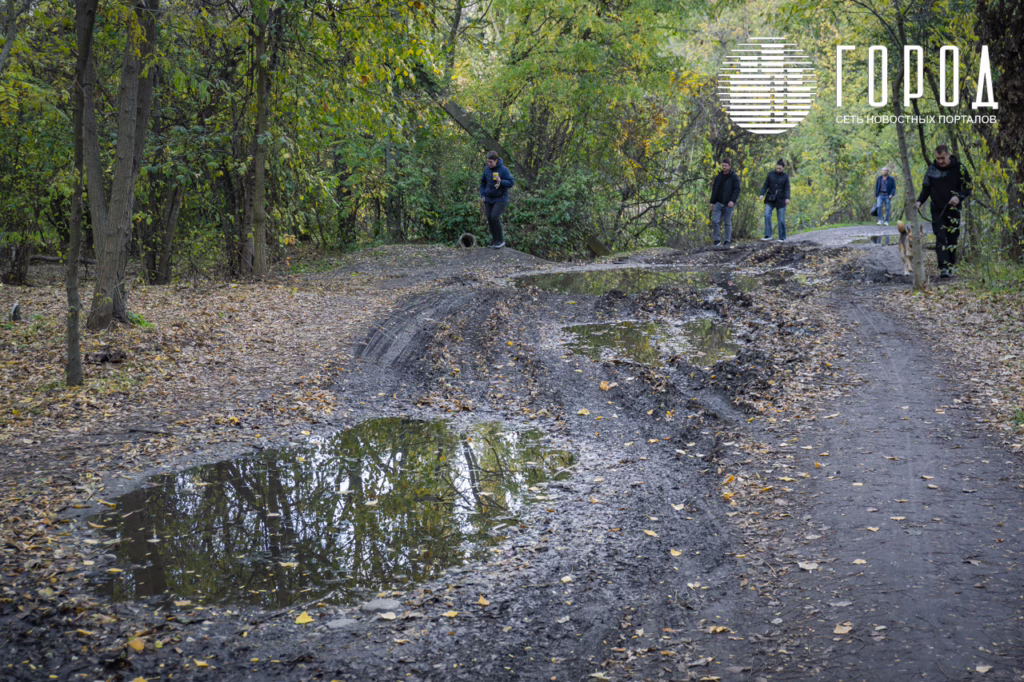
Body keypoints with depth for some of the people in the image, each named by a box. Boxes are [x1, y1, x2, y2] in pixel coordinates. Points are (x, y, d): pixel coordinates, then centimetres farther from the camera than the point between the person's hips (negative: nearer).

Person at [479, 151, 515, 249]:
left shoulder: (503, 170, -11)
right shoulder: (487, 170, 3)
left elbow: (511, 182, -11)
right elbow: (483, 183, 15)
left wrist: (501, 181, -27)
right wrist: (482, 195, 5)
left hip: (500, 199, -5)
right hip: (489, 199, 5)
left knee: (495, 217, -18)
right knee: (490, 219, 1)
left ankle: (501, 240, -3)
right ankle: (495, 240, 15)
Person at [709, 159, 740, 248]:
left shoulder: (734, 177, -2)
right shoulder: (718, 177, 13)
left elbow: (737, 190, -10)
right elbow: (714, 190, 18)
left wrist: (732, 201, -23)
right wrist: (712, 202, 12)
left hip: (728, 204, -4)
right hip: (719, 203, 4)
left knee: (728, 223, 0)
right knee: (716, 221, -6)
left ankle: (728, 242, 6)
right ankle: (717, 240, 1)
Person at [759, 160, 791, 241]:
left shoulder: (785, 177, 1)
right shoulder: (771, 174, 3)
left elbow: (787, 189, -7)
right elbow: (766, 186, 3)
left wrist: (787, 198, -24)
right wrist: (762, 194, -12)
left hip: (780, 200, -1)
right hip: (770, 199, 1)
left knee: (781, 219, 1)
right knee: (767, 215, -17)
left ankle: (782, 238, 11)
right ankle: (768, 236, -16)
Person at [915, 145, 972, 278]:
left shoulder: (959, 169, -2)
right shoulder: (931, 169, 6)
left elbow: (968, 187, 3)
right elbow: (926, 189, 15)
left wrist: (959, 197, -17)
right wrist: (919, 201, -3)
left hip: (953, 210, -1)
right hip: (937, 210, 1)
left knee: (952, 239, 3)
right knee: (940, 239, -10)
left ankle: (951, 266, 15)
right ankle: (943, 268, -16)